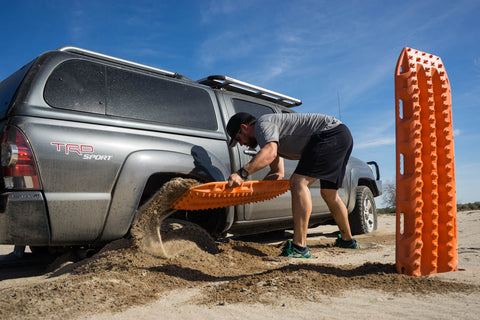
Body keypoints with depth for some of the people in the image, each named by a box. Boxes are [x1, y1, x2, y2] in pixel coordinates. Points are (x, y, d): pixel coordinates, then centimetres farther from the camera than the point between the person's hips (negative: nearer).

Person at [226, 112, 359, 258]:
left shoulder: (263, 124, -8)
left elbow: (270, 153, -28)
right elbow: (278, 173, 21)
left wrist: (242, 173, -32)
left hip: (331, 132, -11)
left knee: (299, 182, -20)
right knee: (329, 194, 21)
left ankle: (299, 247, -25)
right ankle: (347, 240, 37)